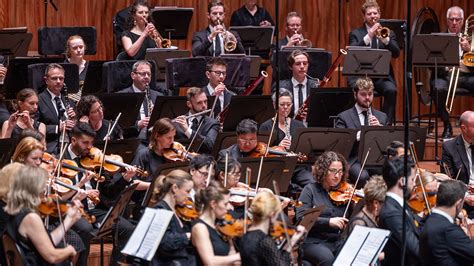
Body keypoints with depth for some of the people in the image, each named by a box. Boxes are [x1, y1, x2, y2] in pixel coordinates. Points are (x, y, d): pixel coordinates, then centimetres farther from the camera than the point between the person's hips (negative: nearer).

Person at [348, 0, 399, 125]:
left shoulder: (389, 33, 15)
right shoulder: (355, 34, 10)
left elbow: (396, 53, -1)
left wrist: (385, 39, -18)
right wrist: (368, 37, -18)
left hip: (382, 76, 1)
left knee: (391, 90, -30)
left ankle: (387, 123, -21)